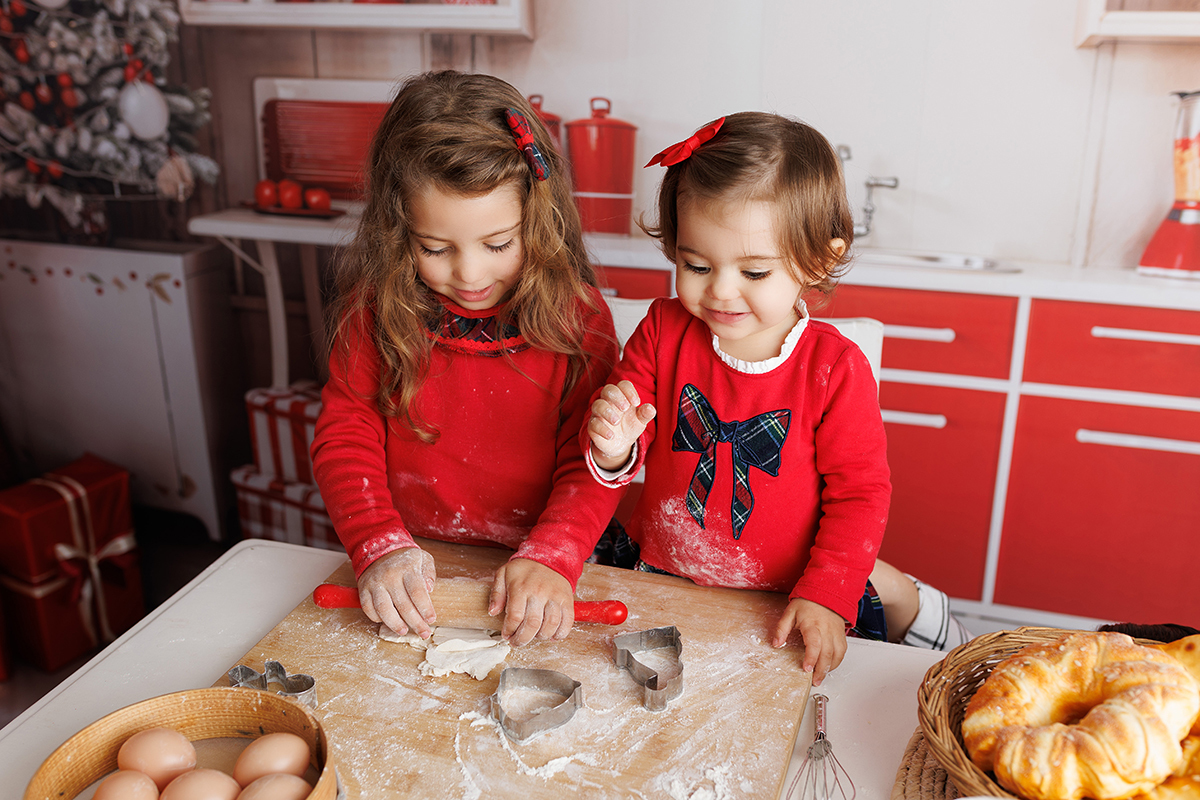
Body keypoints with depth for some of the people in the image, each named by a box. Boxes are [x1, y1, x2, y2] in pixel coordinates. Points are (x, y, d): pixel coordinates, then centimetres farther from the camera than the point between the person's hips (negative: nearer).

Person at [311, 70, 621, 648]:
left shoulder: (575, 314, -6)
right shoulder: (376, 311, -2)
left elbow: (592, 457, -7)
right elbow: (343, 437, -1)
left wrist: (551, 558, -22)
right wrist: (381, 548, -16)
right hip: (413, 576, 1)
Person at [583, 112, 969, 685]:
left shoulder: (834, 367, -14)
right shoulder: (663, 332, -7)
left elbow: (859, 494, -7)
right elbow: (628, 443, -1)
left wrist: (824, 595, -15)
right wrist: (613, 449, -25)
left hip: (785, 597, -2)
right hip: (660, 574, 3)